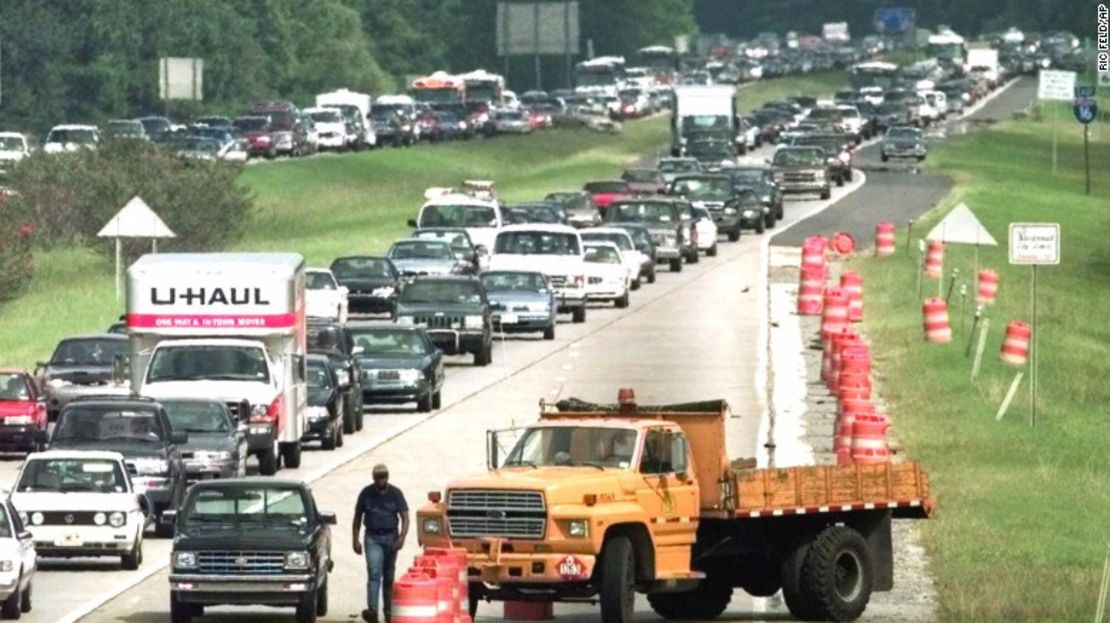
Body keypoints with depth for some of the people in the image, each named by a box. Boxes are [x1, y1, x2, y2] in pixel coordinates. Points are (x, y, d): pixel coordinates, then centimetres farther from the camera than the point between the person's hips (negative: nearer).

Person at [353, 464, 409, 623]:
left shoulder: (395, 494, 0)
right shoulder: (366, 494, 1)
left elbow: (405, 517, -2)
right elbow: (358, 517, 8)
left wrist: (402, 536, -17)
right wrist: (355, 540, 2)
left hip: (391, 537, 1)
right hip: (372, 538, -1)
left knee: (388, 577, 8)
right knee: (374, 574, -15)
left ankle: (388, 609, 18)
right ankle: (372, 610, -25)